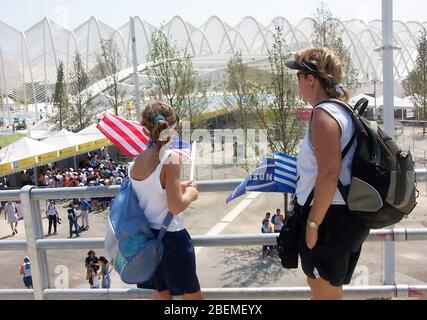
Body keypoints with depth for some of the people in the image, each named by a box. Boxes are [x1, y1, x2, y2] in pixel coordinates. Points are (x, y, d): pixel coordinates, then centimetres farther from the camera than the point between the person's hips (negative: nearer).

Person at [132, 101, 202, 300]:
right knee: (192, 293, 13)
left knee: (161, 291, 22)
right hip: (170, 236, -6)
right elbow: (176, 207, -22)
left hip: (147, 234, 7)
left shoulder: (138, 158, -1)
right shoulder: (170, 159, -21)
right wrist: (190, 194, -4)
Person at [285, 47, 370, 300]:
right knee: (330, 289, 25)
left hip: (330, 219, -10)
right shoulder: (345, 110, 13)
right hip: (349, 217, 10)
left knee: (324, 292, 6)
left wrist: (312, 223, -20)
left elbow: (329, 174, -25)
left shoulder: (324, 113, -18)